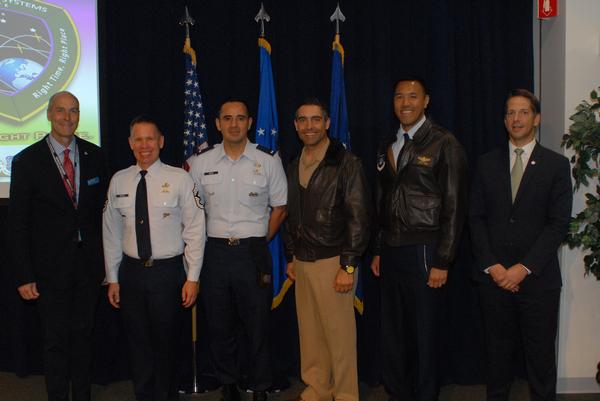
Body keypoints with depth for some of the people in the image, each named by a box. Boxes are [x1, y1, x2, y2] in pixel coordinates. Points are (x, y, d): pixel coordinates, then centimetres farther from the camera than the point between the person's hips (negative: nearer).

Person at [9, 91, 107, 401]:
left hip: (88, 263, 3)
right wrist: (24, 276, -9)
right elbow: (18, 222, -5)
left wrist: (106, 260, 4)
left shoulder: (94, 156, 2)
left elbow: (102, 209, 7)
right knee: (56, 340, 7)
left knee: (82, 335, 14)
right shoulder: (26, 161, -6)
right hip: (50, 267, -2)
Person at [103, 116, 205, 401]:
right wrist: (112, 278, 7)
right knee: (137, 343, 13)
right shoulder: (119, 181, 3)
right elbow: (111, 233, 8)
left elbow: (195, 230, -5)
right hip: (131, 271, 3)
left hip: (168, 271, -3)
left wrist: (192, 278, -8)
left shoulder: (179, 179, -6)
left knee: (166, 342, 8)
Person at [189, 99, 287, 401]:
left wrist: (259, 242, 3)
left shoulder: (268, 160, 0)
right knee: (219, 325, 10)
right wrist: (207, 244, 6)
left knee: (257, 325, 3)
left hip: (253, 253, -1)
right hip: (215, 251, 2)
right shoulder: (201, 162, 4)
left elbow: (279, 207, 7)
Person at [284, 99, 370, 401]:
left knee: (339, 334, -1)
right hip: (302, 262, 6)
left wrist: (348, 266, -14)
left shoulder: (346, 163, -8)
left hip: (333, 261, -6)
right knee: (309, 331, 11)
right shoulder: (294, 166, 12)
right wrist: (290, 257, 18)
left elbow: (359, 218, -11)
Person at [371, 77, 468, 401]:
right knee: (392, 335, 11)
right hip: (391, 253, 6)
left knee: (425, 336, 3)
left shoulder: (444, 144, -6)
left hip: (423, 252, -5)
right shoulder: (388, 146, 14)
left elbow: (454, 207, -8)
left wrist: (442, 262, -12)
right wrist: (378, 251, 14)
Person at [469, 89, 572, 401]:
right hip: (493, 275, 2)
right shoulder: (487, 163, 8)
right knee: (498, 350, 10)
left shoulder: (556, 165, 2)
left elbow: (558, 223, -5)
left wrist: (524, 268, -12)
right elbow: (476, 218, 5)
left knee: (541, 354, 5)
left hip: (538, 279, -1)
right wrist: (491, 265, -6)